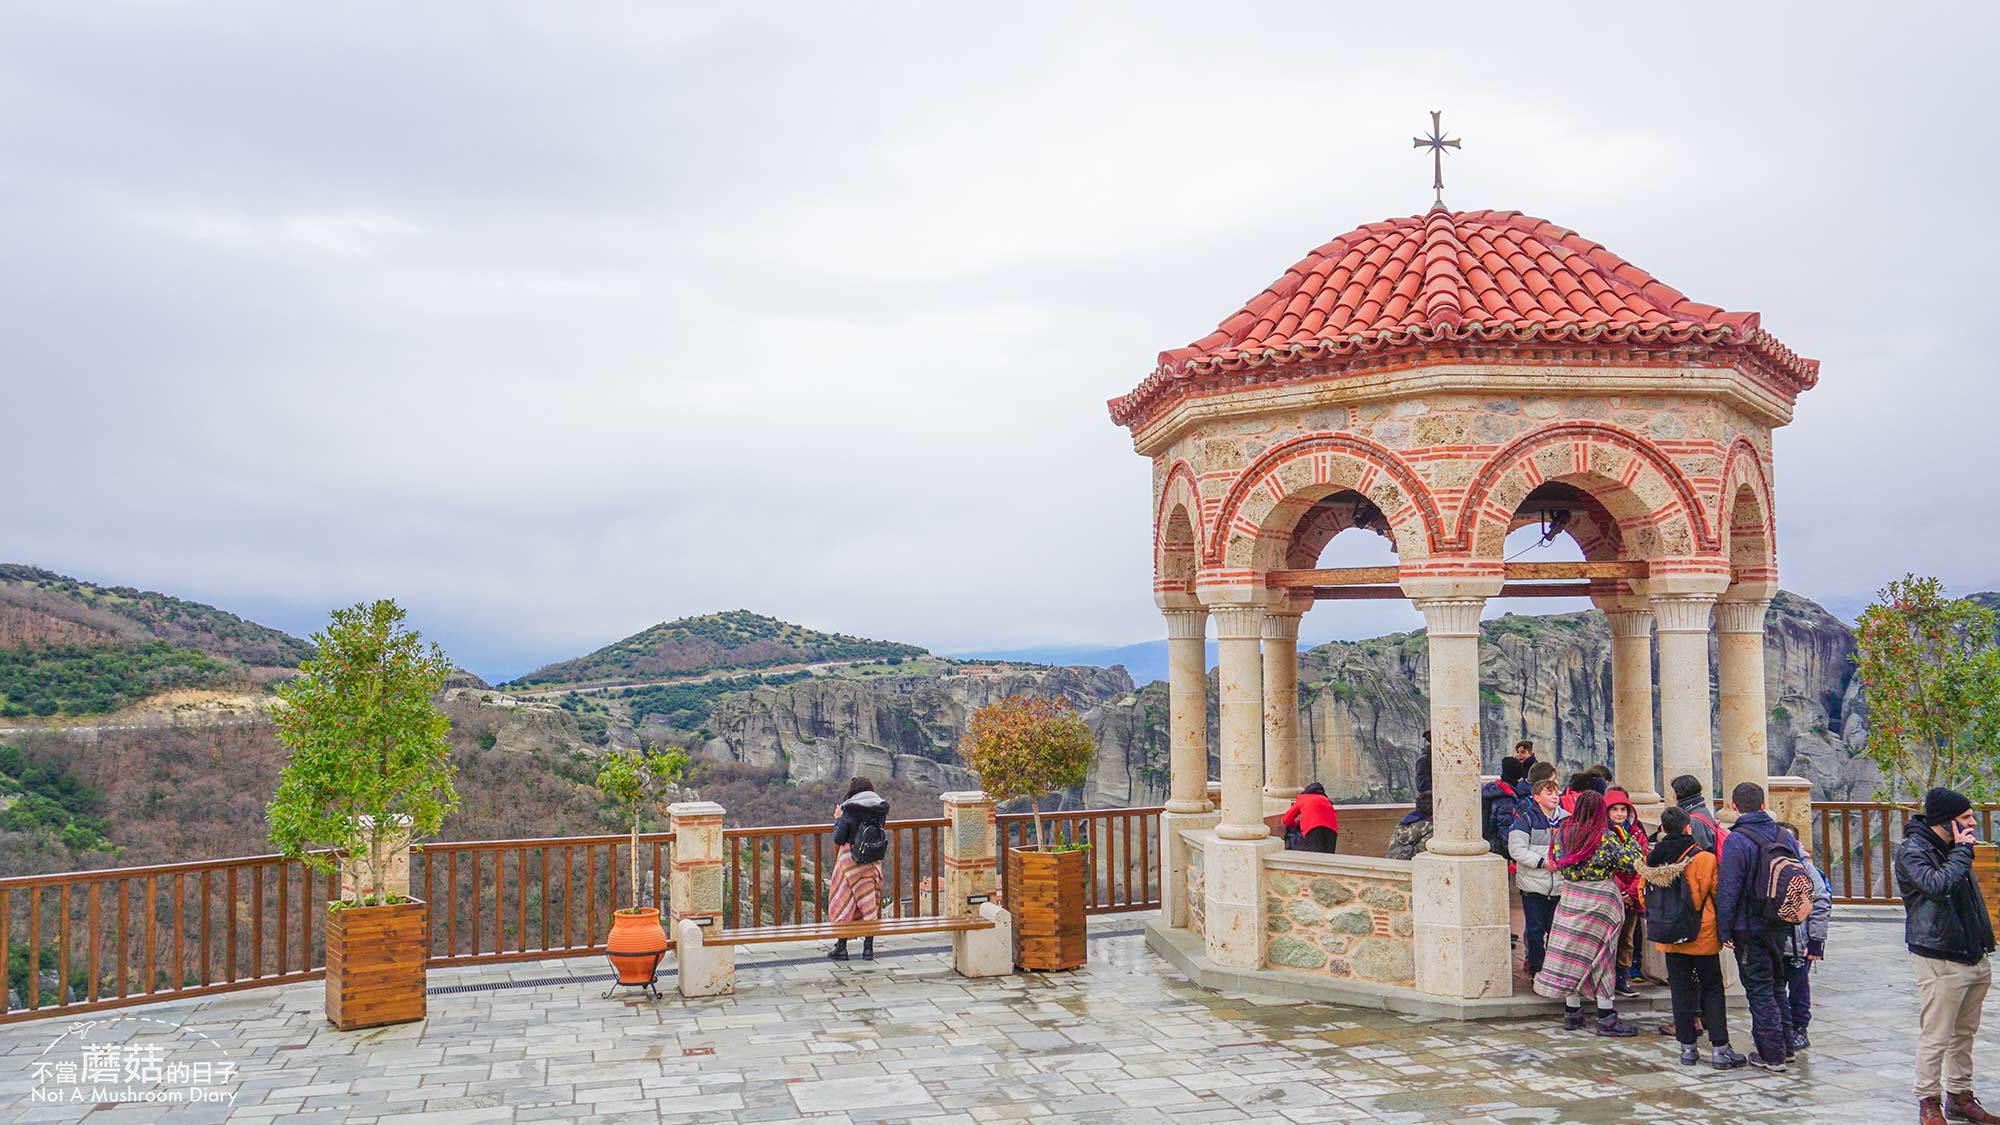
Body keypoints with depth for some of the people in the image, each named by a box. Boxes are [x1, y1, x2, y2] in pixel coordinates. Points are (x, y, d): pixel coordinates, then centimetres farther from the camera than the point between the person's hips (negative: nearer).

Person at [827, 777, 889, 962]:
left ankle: (841, 948, 10)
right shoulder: (881, 810, 0)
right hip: (873, 863, 4)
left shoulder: (849, 811, -13)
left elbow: (838, 839, -11)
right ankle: (868, 949, 13)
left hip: (851, 861, -4)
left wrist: (837, 819, 3)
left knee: (844, 904, 7)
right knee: (870, 904, 11)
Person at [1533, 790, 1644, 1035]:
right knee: (1600, 956, 2)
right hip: (1600, 902, -4)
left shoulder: (1563, 833, 0)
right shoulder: (1606, 838, -13)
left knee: (1571, 953, 9)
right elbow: (1632, 864, -9)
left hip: (1569, 900, 4)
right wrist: (1628, 840, 4)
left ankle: (1572, 1014, 16)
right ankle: (1606, 1019, 7)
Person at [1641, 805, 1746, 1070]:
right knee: (1712, 990, 6)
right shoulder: (1704, 859, -13)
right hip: (1702, 937, -3)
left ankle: (1688, 1047, 13)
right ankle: (1719, 1049, 5)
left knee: (1680, 990, 10)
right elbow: (1719, 895, -7)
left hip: (1670, 937, 3)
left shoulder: (1652, 860, -1)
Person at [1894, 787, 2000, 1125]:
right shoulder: (1912, 850, -11)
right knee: (1936, 1037, -4)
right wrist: (1962, 851, -17)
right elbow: (1936, 885, -29)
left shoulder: (1952, 847, 14)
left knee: (1965, 1034, 15)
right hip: (1940, 960, -8)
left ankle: (1960, 1097, 25)